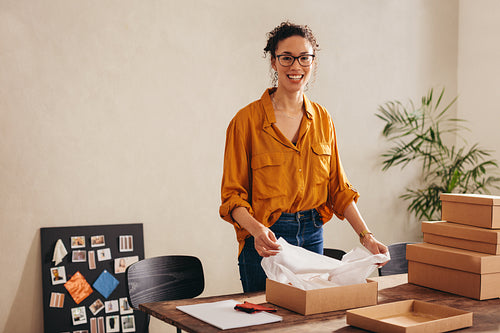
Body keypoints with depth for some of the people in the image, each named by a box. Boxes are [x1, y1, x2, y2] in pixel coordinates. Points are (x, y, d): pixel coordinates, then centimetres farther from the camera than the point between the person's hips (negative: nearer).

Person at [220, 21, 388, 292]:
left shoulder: (322, 118, 7)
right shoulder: (247, 120, -8)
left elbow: (337, 187, 10)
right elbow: (232, 193, -9)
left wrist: (366, 236, 2)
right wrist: (256, 229, -27)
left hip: (312, 237, 4)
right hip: (265, 241, -4)